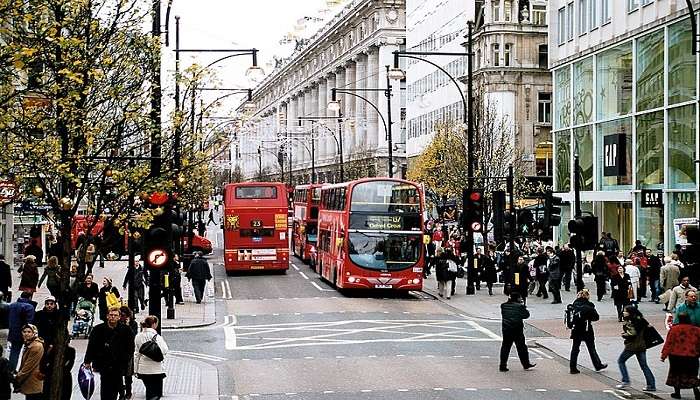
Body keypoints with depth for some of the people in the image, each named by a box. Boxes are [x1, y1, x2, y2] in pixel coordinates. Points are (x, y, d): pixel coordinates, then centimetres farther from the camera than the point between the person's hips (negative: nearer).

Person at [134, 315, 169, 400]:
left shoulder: (138, 337, 2)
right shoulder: (156, 337, -12)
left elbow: (136, 354, 6)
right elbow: (164, 351, -16)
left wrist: (135, 370, 12)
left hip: (143, 370, 5)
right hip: (156, 370, -5)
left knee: (149, 391, 19)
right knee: (157, 393, 2)